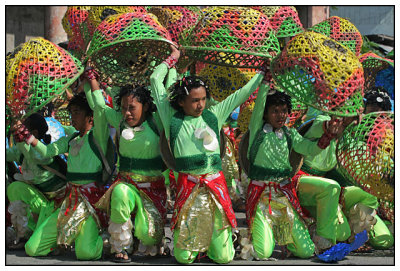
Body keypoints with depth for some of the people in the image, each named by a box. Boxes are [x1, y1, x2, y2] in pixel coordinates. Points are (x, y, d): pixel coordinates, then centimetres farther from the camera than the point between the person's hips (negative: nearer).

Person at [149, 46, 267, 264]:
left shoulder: (213, 115, 14)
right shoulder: (172, 118, 8)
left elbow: (242, 94, 20)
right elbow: (155, 80, 13)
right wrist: (172, 59, 24)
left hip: (215, 185, 2)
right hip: (188, 186, -2)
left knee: (224, 257, -1)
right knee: (183, 257, -3)